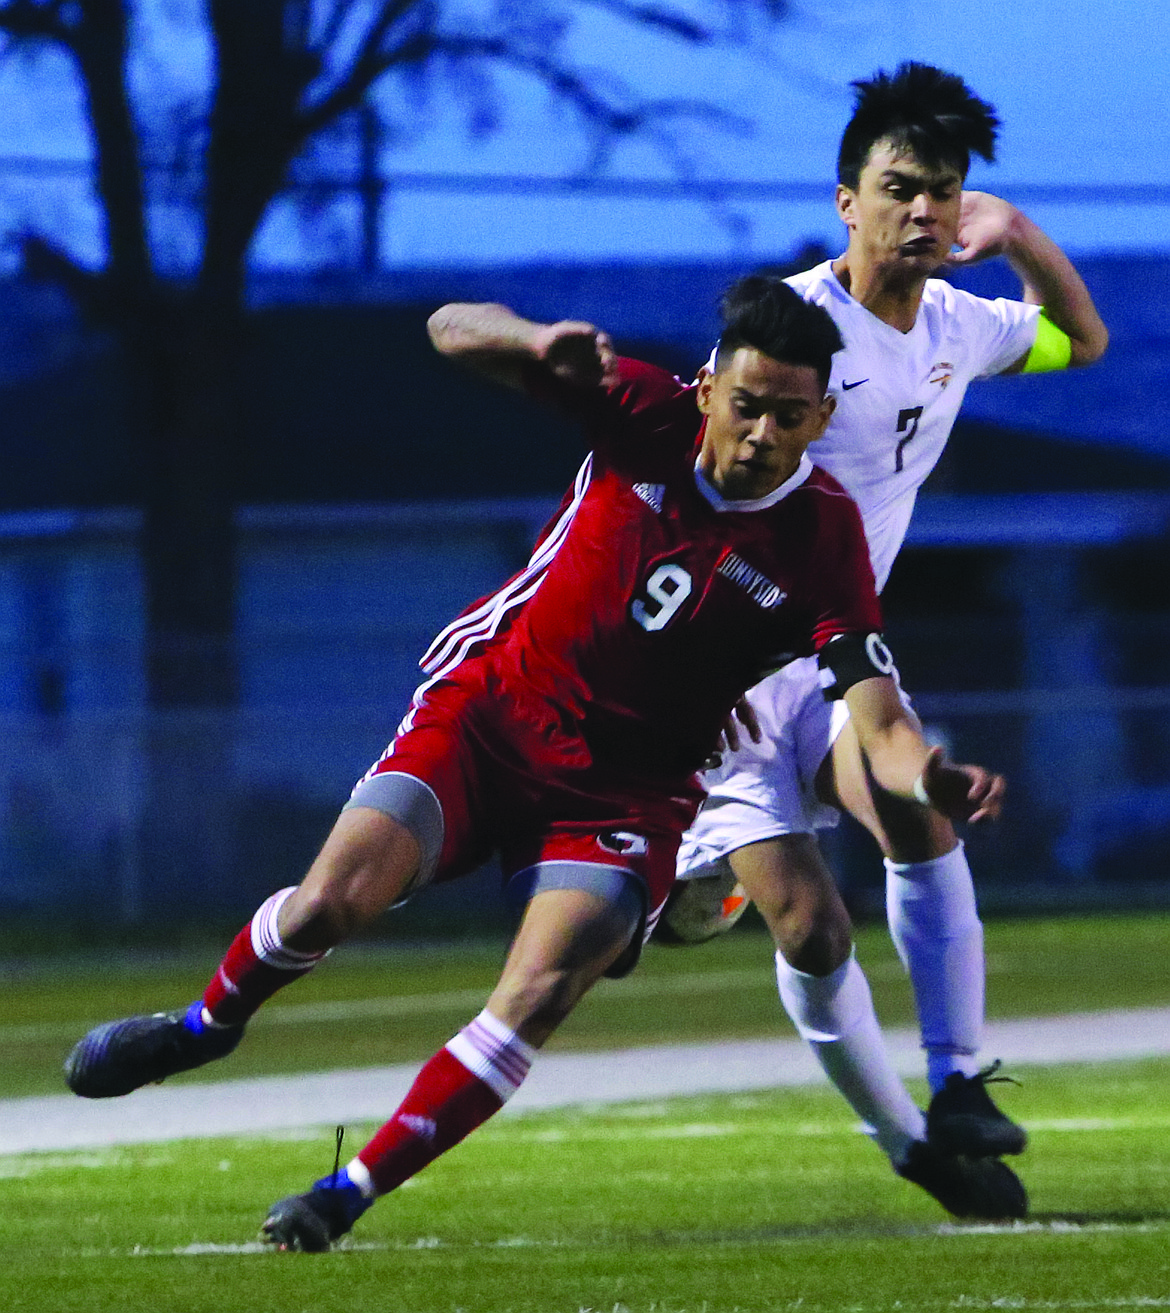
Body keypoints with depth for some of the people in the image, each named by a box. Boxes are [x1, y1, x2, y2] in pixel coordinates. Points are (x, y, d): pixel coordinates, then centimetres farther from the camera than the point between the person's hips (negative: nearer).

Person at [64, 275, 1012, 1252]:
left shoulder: (825, 542, -15)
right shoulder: (650, 419, -12)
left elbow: (876, 721, -21)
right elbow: (455, 329, -12)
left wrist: (929, 779, -45)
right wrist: (538, 343, -35)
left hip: (626, 793, -1)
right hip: (491, 706, 1)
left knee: (541, 991, -23)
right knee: (335, 899, -17)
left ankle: (353, 1190, -10)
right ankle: (210, 1020, 16)